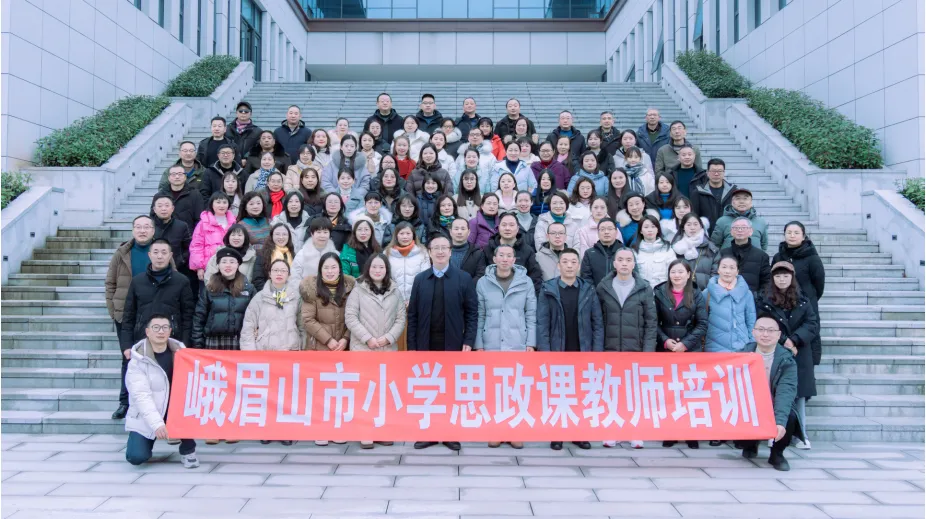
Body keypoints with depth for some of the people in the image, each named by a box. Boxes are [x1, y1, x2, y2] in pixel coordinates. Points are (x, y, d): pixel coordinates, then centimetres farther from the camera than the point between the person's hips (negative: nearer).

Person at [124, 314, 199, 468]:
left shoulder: (179, 350, -2)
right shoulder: (138, 360, -11)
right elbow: (141, 395, -21)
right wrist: (157, 424, -31)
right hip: (147, 417, -2)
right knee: (136, 457, -18)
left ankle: (188, 450, -8)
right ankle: (150, 437, 18)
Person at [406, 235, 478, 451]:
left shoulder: (464, 278, 1)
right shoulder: (420, 279, 6)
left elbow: (472, 312, -1)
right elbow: (412, 315, 4)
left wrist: (468, 341, -10)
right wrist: (412, 346, -2)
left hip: (453, 345, -2)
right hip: (426, 345, 2)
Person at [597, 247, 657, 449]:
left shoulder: (644, 288, 1)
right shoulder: (603, 287, 3)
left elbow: (651, 322, 1)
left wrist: (648, 349, -6)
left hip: (636, 349, -1)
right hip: (610, 349, 1)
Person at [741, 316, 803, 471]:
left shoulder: (787, 361, -10)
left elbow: (785, 392, -25)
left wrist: (780, 421, -40)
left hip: (776, 410, -1)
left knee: (790, 417, -32)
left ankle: (777, 453, 0)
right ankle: (750, 445, 10)